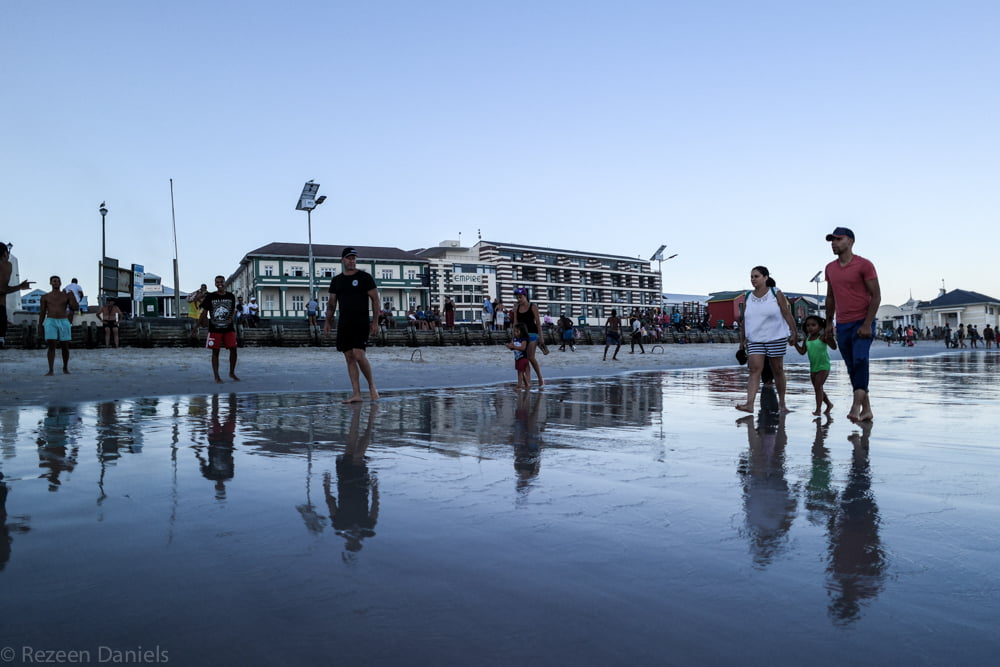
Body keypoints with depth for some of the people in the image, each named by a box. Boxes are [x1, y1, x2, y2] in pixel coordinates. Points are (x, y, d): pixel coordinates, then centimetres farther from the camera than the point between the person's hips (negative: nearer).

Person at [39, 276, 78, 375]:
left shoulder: (67, 295, 9)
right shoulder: (45, 296, 8)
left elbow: (75, 308, -2)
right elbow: (42, 313, 9)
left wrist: (72, 296, -11)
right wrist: (40, 327, 4)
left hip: (64, 323, 1)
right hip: (50, 323, -1)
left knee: (65, 347, 5)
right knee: (51, 346, -11)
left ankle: (65, 368, 24)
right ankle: (50, 370, -10)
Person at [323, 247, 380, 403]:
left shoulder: (364, 277, 0)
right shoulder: (336, 280, 13)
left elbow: (375, 299, -1)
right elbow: (332, 303, 17)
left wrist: (375, 322, -8)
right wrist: (327, 322, 7)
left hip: (361, 323, -5)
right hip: (343, 324, 5)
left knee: (358, 354, -16)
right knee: (349, 358, 2)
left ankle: (371, 386, 5)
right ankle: (356, 394, 5)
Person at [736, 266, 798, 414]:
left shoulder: (776, 293, 0)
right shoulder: (748, 297, 8)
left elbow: (787, 314, -2)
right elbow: (744, 320, 11)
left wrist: (794, 332, -7)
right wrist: (742, 339, 10)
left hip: (776, 338, -2)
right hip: (754, 340, 2)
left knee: (778, 370, 6)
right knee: (754, 369, -11)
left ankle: (782, 403, 18)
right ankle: (749, 404, -20)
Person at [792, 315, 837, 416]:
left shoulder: (822, 337, -13)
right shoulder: (806, 339, 6)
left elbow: (834, 347, -22)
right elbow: (802, 351, 10)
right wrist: (795, 343, 2)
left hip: (823, 366, -7)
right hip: (813, 367, 7)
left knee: (818, 386, -16)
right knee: (817, 388, 14)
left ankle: (818, 409, -15)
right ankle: (829, 404, 35)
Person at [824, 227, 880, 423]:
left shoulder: (864, 265, -6)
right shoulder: (830, 268, 12)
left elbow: (876, 296, -9)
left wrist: (867, 324, -17)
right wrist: (829, 322, 16)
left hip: (862, 323, -6)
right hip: (842, 325, 6)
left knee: (860, 360, -22)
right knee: (852, 368, 7)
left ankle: (856, 406, -26)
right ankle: (866, 410, 14)